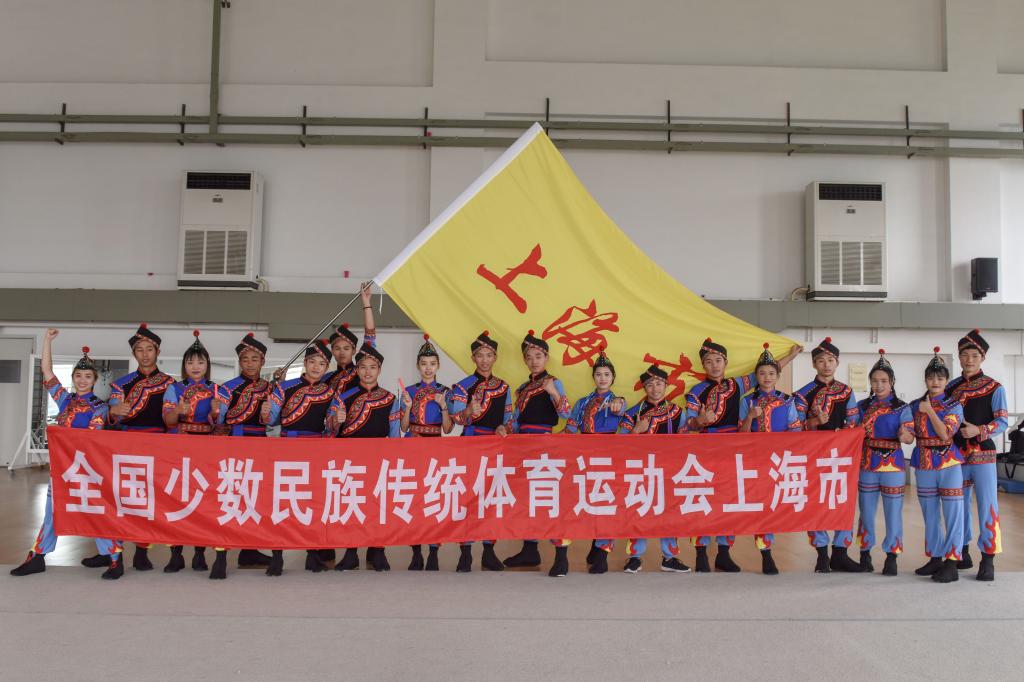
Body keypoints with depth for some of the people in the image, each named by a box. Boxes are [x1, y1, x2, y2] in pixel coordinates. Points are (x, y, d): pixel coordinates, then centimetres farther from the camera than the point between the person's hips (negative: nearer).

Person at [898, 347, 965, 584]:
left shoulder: (954, 405, -1)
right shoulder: (914, 406, 8)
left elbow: (945, 434, -13)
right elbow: (908, 437, 0)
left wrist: (930, 411, -13)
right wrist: (904, 435, -21)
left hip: (949, 464, -4)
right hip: (924, 465, 4)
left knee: (952, 514, -5)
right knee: (930, 514, 11)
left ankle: (951, 564, -1)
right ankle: (935, 558, 22)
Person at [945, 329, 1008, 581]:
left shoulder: (994, 388, -2)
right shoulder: (951, 387, 9)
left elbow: (1003, 421, -6)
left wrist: (979, 431, -20)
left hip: (983, 454, -4)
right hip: (956, 454, 4)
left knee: (987, 505, -5)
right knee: (959, 504, 12)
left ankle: (988, 559, 1)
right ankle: (963, 553, 24)